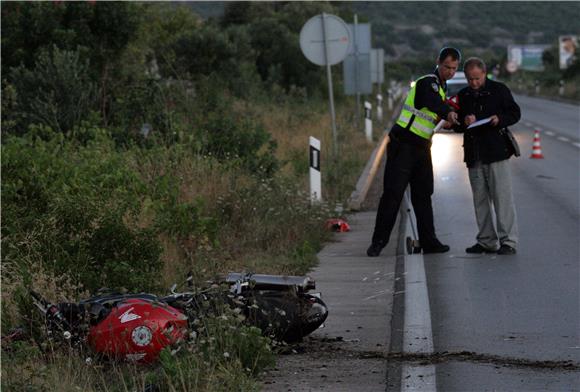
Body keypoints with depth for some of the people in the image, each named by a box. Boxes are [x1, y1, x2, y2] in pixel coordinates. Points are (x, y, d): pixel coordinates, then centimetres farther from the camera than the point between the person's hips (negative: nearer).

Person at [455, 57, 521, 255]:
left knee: (502, 197, -9)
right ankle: (486, 241, 15)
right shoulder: (463, 96, 13)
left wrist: (500, 119, -15)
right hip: (474, 155, 5)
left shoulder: (499, 90, 1)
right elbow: (456, 125, 16)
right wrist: (464, 123, -7)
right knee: (480, 199, 8)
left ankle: (508, 241, -9)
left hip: (496, 151, -5)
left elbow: (515, 113, 4)